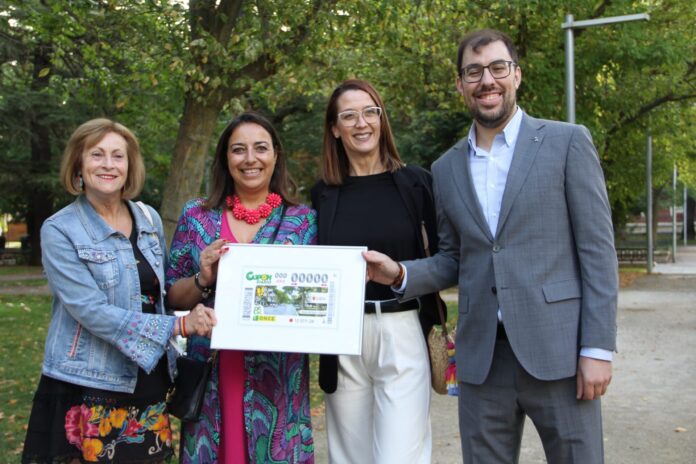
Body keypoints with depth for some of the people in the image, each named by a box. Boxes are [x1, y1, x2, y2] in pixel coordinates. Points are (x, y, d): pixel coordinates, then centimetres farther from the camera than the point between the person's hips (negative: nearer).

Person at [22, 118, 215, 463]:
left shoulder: (149, 219, 6)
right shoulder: (60, 230, -9)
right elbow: (92, 312, -19)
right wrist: (178, 325, -22)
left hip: (148, 384, 5)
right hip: (88, 390, -4)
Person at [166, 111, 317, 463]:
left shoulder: (304, 221, 1)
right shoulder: (196, 216, 4)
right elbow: (172, 297, 6)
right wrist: (203, 280, -12)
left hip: (278, 376, -1)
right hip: (210, 376, 1)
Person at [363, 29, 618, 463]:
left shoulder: (567, 142, -1)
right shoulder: (447, 168, 11)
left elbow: (598, 251, -4)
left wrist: (598, 348, -10)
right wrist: (401, 273, -3)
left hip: (556, 351, -3)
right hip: (482, 358, 4)